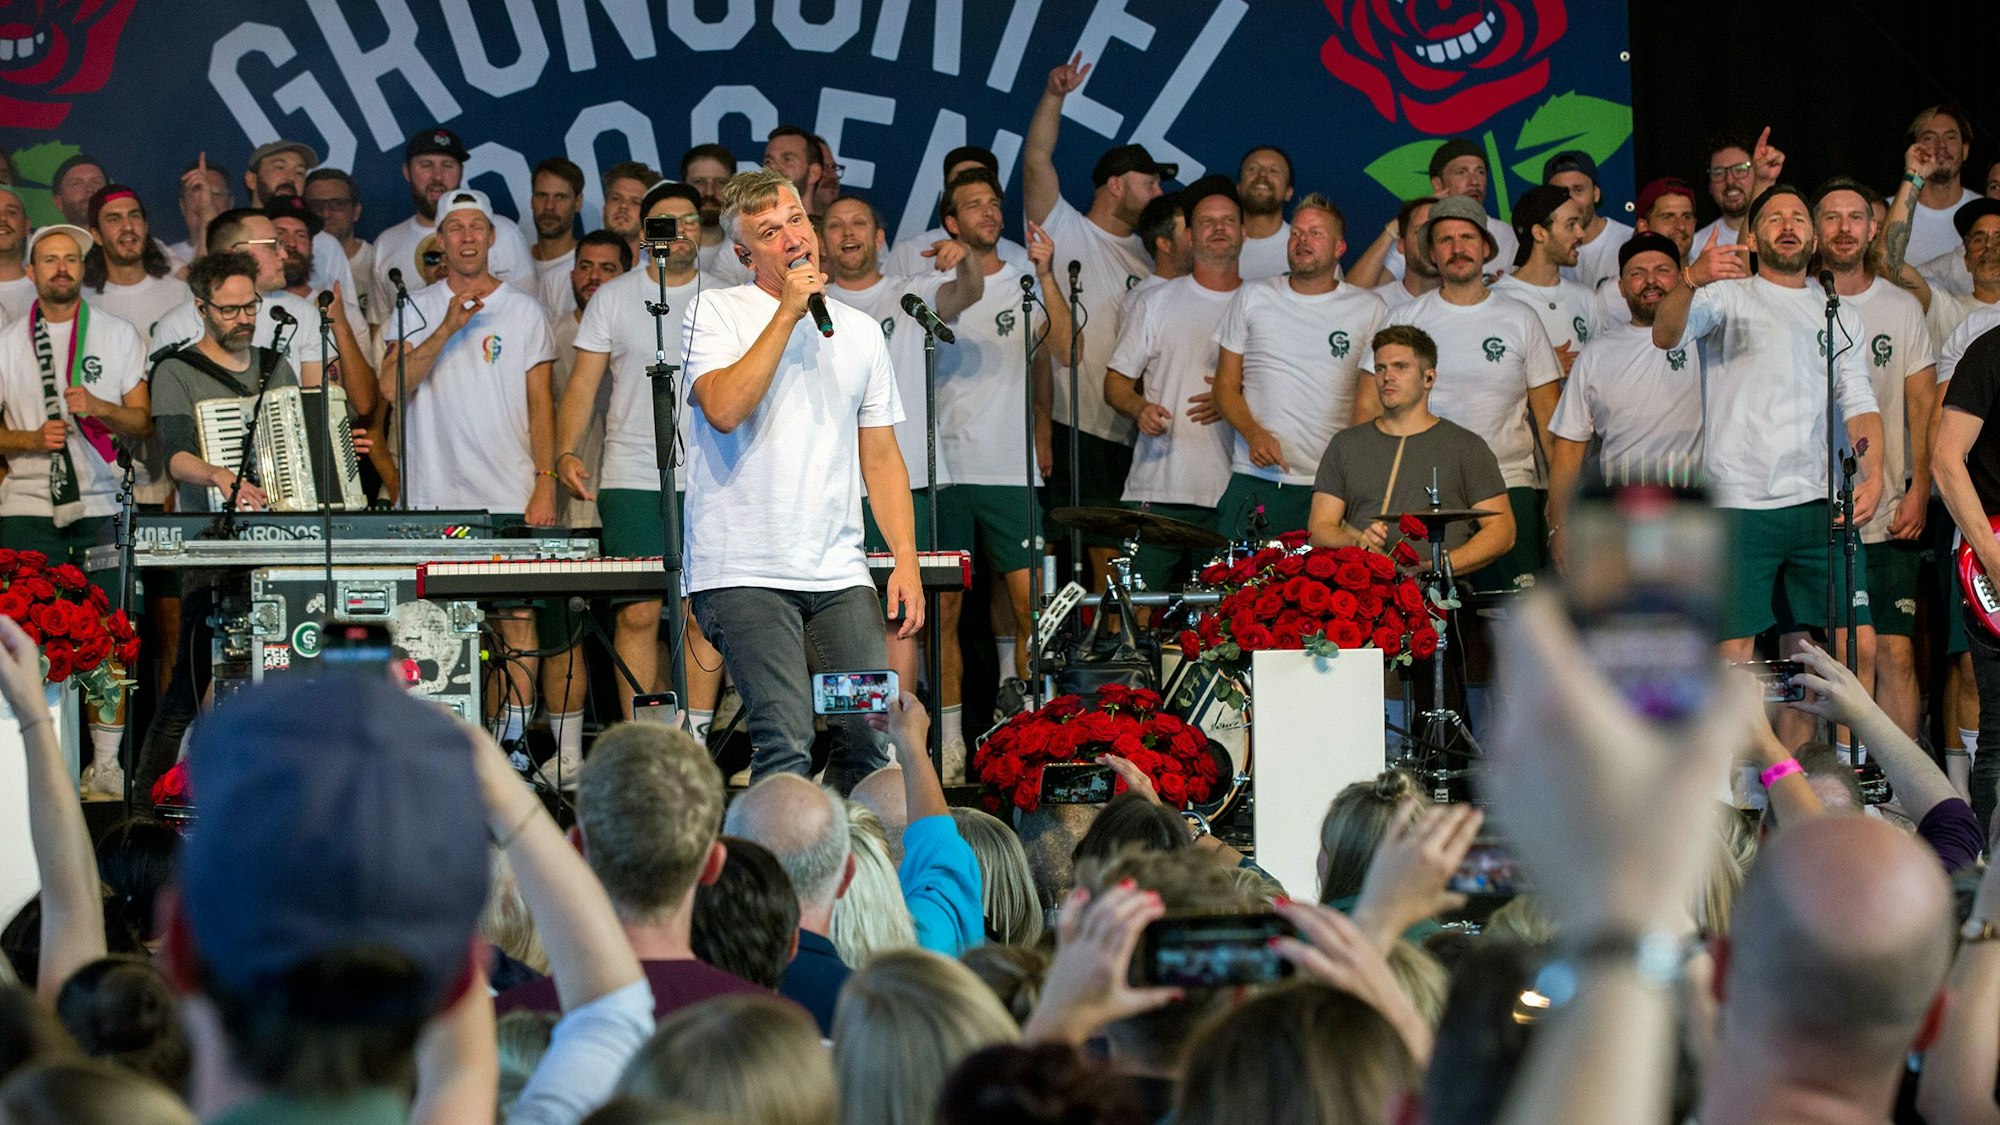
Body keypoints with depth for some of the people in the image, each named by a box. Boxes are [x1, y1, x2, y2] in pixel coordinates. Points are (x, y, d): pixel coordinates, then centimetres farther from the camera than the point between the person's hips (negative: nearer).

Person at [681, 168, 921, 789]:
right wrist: (787, 312, -11)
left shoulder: (861, 331, 17)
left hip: (840, 575, 5)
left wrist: (906, 557, 6)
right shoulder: (717, 312, 2)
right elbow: (723, 409, -15)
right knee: (786, 744, -17)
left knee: (876, 738, -5)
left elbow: (881, 457, 18)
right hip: (745, 573, -5)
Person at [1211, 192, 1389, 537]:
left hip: (1332, 485, -1)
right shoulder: (1253, 298, 10)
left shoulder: (1370, 311, 6)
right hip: (1253, 482, 1)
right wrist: (1253, 433, -9)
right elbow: (1226, 385, 11)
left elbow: (1370, 404, 4)